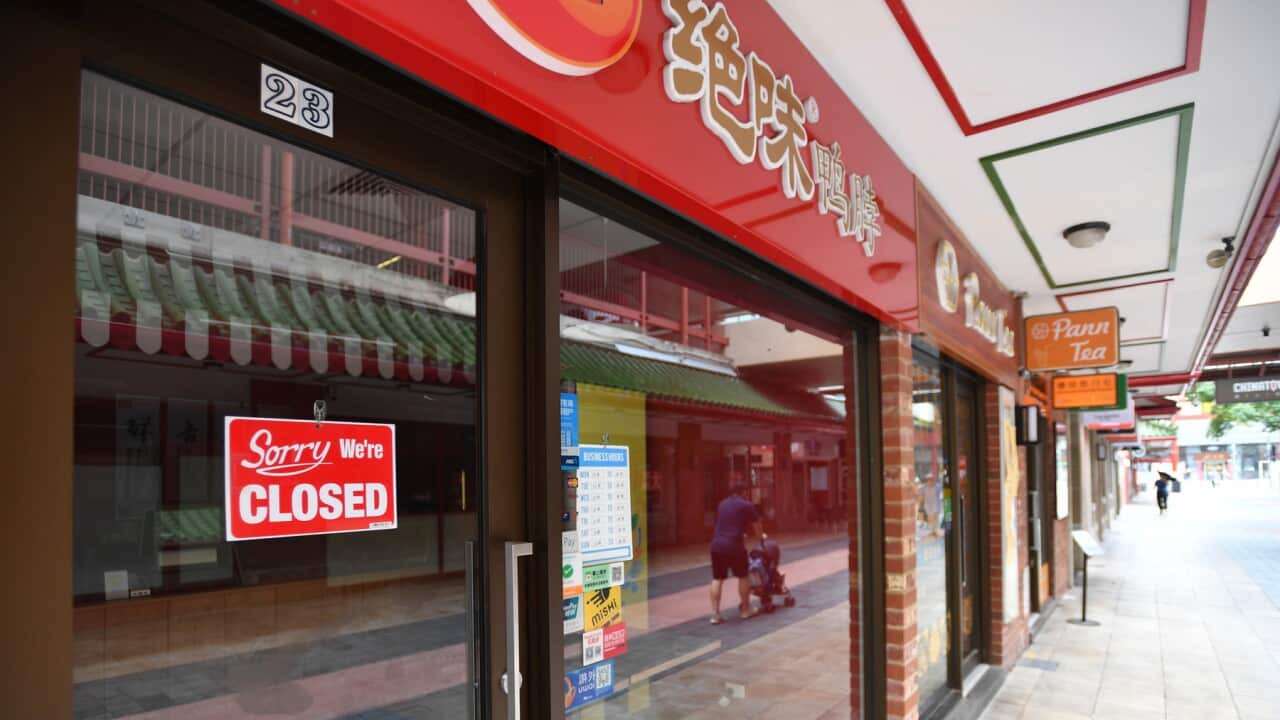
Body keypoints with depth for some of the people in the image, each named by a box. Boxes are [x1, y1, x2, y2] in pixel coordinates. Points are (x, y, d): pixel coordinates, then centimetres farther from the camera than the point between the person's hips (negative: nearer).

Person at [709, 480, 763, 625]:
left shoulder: (722, 504, 19)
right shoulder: (746, 505, 1)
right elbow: (756, 525, 10)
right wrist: (761, 535, 32)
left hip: (717, 545, 5)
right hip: (734, 545, -5)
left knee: (717, 579, 7)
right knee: (743, 577, 14)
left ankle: (715, 614, 4)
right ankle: (745, 610, 26)